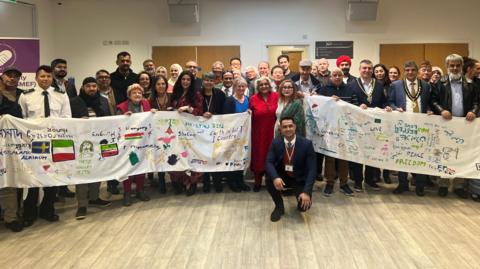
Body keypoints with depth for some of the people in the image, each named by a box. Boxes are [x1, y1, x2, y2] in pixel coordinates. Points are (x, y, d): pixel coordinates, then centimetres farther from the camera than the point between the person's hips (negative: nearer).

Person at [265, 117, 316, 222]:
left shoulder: (306, 144, -17)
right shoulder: (276, 143, -10)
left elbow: (312, 169, -18)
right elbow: (268, 163, -17)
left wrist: (306, 192, -28)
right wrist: (275, 177, -39)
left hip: (300, 179, -2)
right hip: (282, 177, 2)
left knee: (304, 205, -23)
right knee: (269, 179, -29)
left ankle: (300, 194, 16)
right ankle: (279, 206, -3)